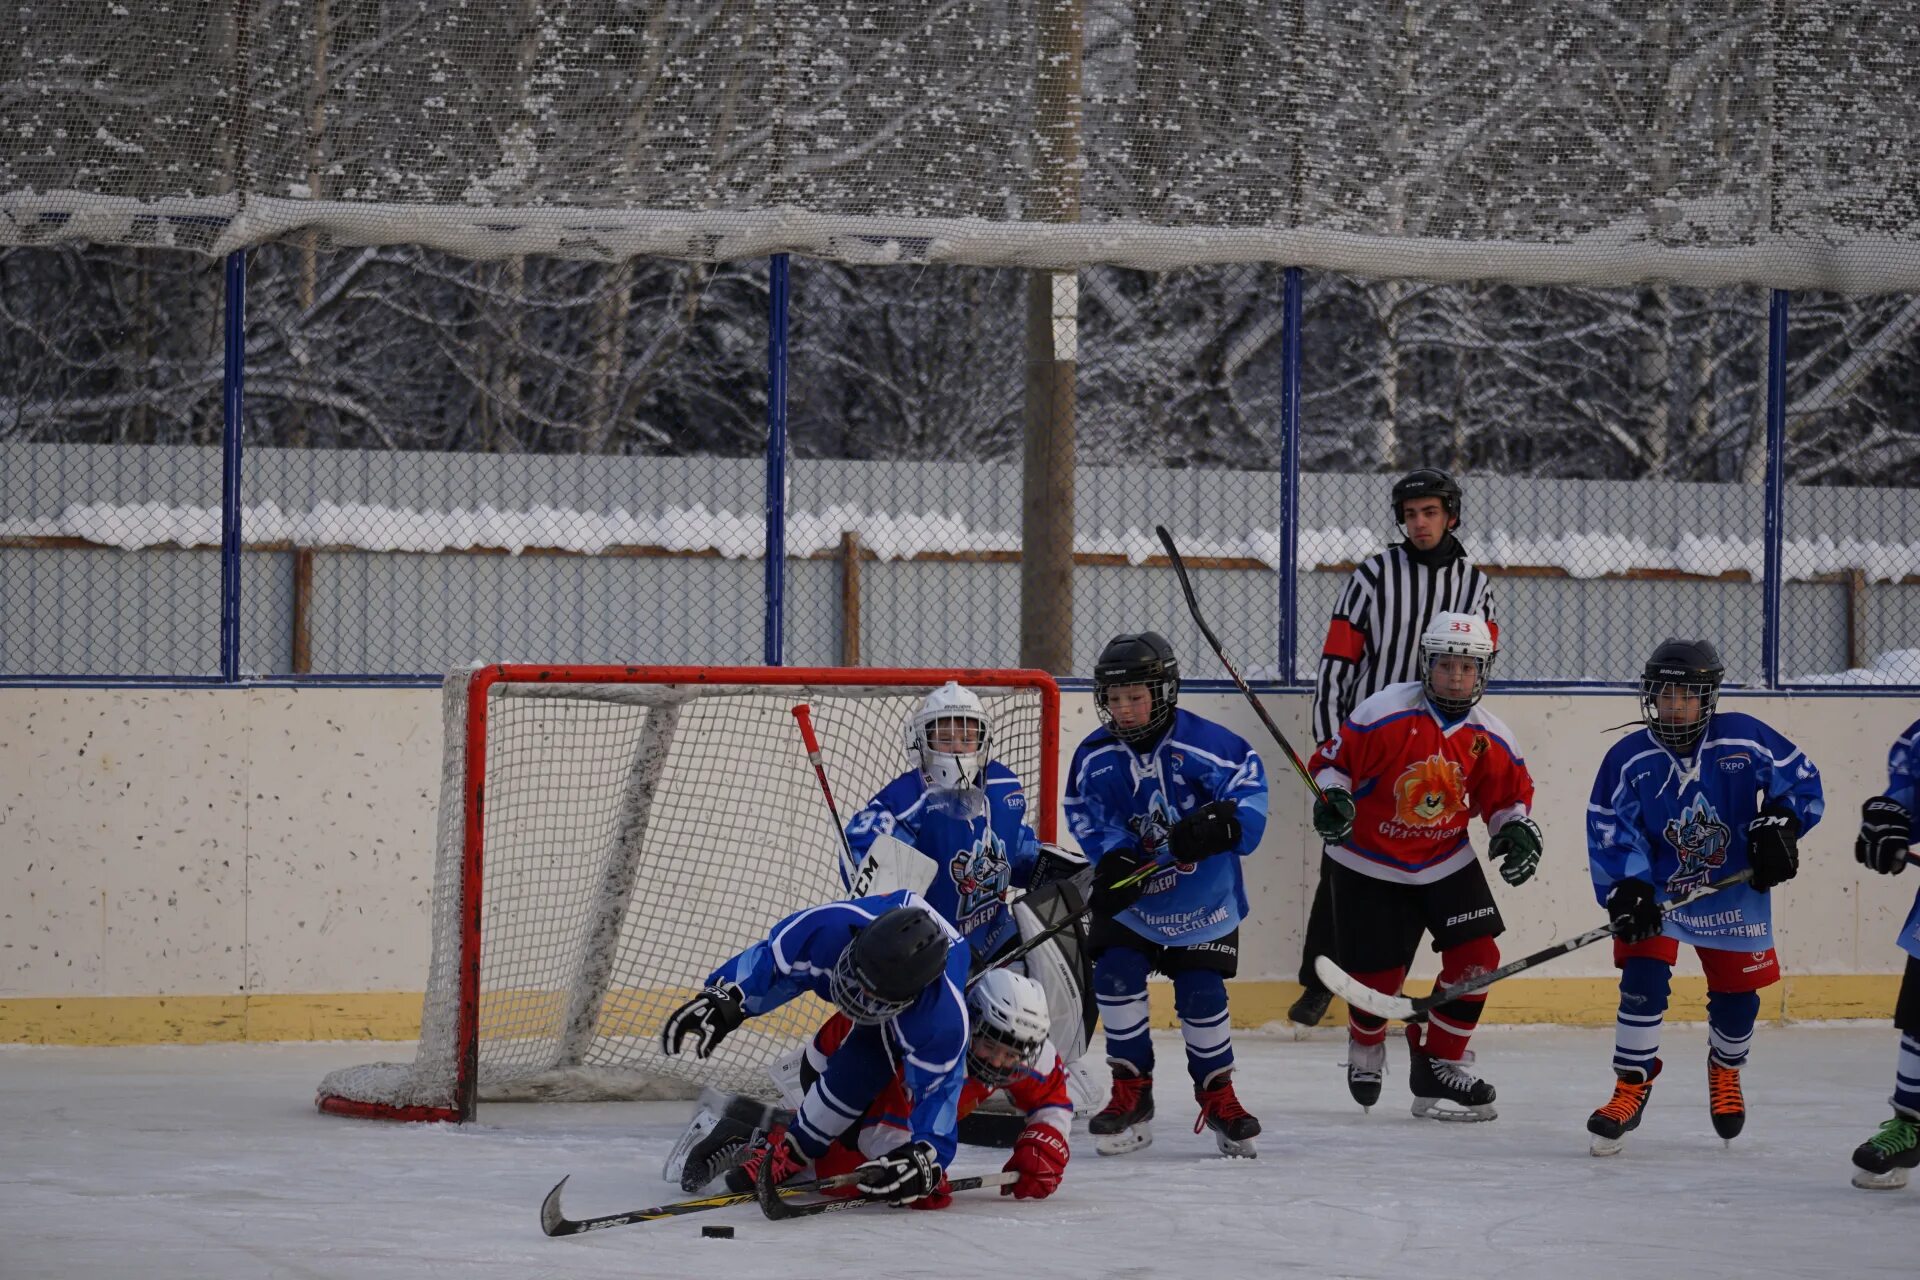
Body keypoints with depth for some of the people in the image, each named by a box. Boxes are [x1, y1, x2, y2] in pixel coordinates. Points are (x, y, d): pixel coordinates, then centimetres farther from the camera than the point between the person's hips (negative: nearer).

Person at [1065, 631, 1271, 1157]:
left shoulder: (1205, 745, -18)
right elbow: (1088, 818, -5)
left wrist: (1223, 823, -41)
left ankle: (1219, 1097, 15)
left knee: (1201, 993, -6)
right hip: (1130, 896, 2)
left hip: (1202, 899, -2)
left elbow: (1249, 793, -21)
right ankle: (1131, 1094, 1)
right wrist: (1114, 858, -24)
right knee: (1115, 974, -13)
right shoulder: (1094, 758, -6)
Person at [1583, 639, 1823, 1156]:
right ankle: (1631, 1088, -3)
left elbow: (1802, 779, -2)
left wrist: (1778, 824, -16)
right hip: (1658, 892, -1)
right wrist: (1626, 892, -23)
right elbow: (1609, 832, -12)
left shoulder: (1744, 739, -12)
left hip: (1734, 895, 1)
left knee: (1737, 996, 8)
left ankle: (1725, 1069, 39)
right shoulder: (1628, 758, -12)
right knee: (1643, 982, -16)